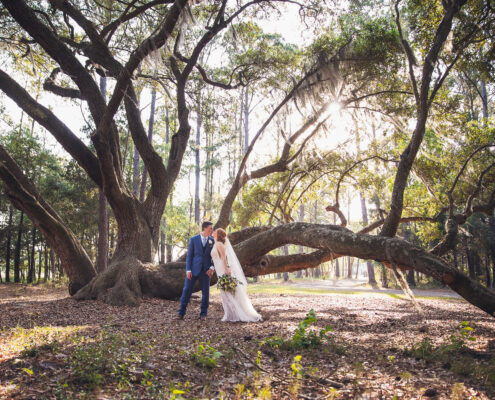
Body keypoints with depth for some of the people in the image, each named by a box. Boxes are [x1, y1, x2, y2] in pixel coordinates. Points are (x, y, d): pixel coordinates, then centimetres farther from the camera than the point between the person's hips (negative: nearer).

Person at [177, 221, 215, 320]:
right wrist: (188, 270, -7)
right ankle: (181, 313, 7)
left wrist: (212, 267, -8)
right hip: (193, 269, -1)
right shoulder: (193, 239, 2)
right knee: (187, 290, -2)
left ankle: (203, 314, 16)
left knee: (205, 292, 3)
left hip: (206, 271, 1)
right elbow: (189, 256, 1)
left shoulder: (213, 241, 6)